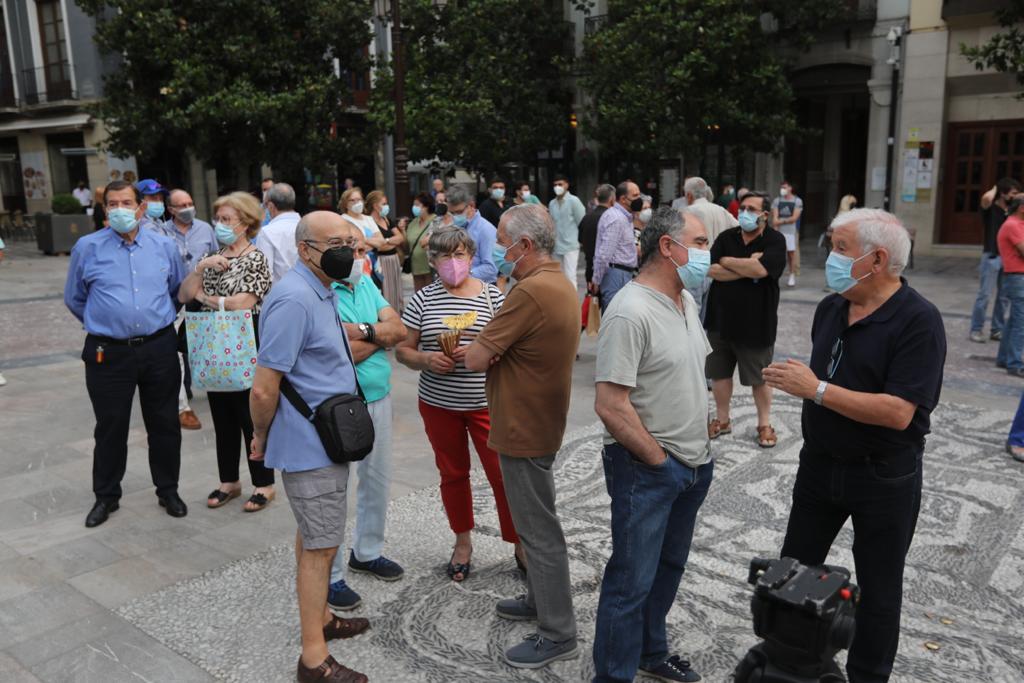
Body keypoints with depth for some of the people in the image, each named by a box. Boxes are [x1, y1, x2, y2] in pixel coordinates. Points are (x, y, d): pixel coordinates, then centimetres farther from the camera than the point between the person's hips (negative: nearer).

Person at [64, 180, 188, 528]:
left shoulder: (164, 245, 3)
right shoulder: (87, 247, -1)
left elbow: (179, 291, 17)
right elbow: (74, 298, 11)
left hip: (159, 349, 1)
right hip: (108, 353, -1)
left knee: (164, 424, 10)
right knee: (110, 428, 9)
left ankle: (168, 491, 26)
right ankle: (106, 496, 26)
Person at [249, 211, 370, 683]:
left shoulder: (321, 291, 8)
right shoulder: (294, 299, -24)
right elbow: (263, 389, -23)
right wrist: (261, 439, -10)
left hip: (327, 440, 10)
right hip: (311, 446, -10)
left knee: (313, 538, 22)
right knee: (320, 547, 1)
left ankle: (320, 618, 39)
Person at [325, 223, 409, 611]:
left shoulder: (367, 285, 9)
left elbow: (398, 330, 0)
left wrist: (363, 331, -16)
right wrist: (380, 336, -12)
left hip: (378, 399, 8)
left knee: (377, 481, 18)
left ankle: (367, 552, 38)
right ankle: (331, 576, 17)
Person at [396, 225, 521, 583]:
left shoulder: (492, 296, -3)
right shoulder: (423, 299, 1)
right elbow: (402, 350, 3)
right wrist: (425, 359, -18)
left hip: (485, 403, -2)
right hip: (438, 404, 2)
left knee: (504, 473, -1)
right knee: (453, 474, 15)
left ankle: (520, 544, 17)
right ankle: (463, 540, 35)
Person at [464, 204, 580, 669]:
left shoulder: (531, 292, -25)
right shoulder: (560, 283, 9)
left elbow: (475, 360, -21)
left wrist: (480, 348, 0)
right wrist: (495, 348, -2)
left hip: (524, 429, -10)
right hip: (538, 421, 10)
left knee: (539, 530, 2)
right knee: (535, 522, 22)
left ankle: (558, 634, 15)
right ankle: (540, 599, 38)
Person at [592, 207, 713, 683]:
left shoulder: (687, 301, 7)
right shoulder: (631, 312, -22)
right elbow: (610, 406, -26)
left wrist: (698, 451, 12)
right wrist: (659, 460, -15)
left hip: (693, 463, 9)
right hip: (647, 470, -9)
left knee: (668, 567, 23)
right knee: (632, 581, 3)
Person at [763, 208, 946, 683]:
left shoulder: (918, 321, -20)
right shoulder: (830, 307, 1)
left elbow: (898, 412, -28)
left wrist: (816, 390, -27)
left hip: (884, 478, -6)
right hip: (820, 464, 7)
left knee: (877, 587, 13)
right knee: (794, 568, 18)